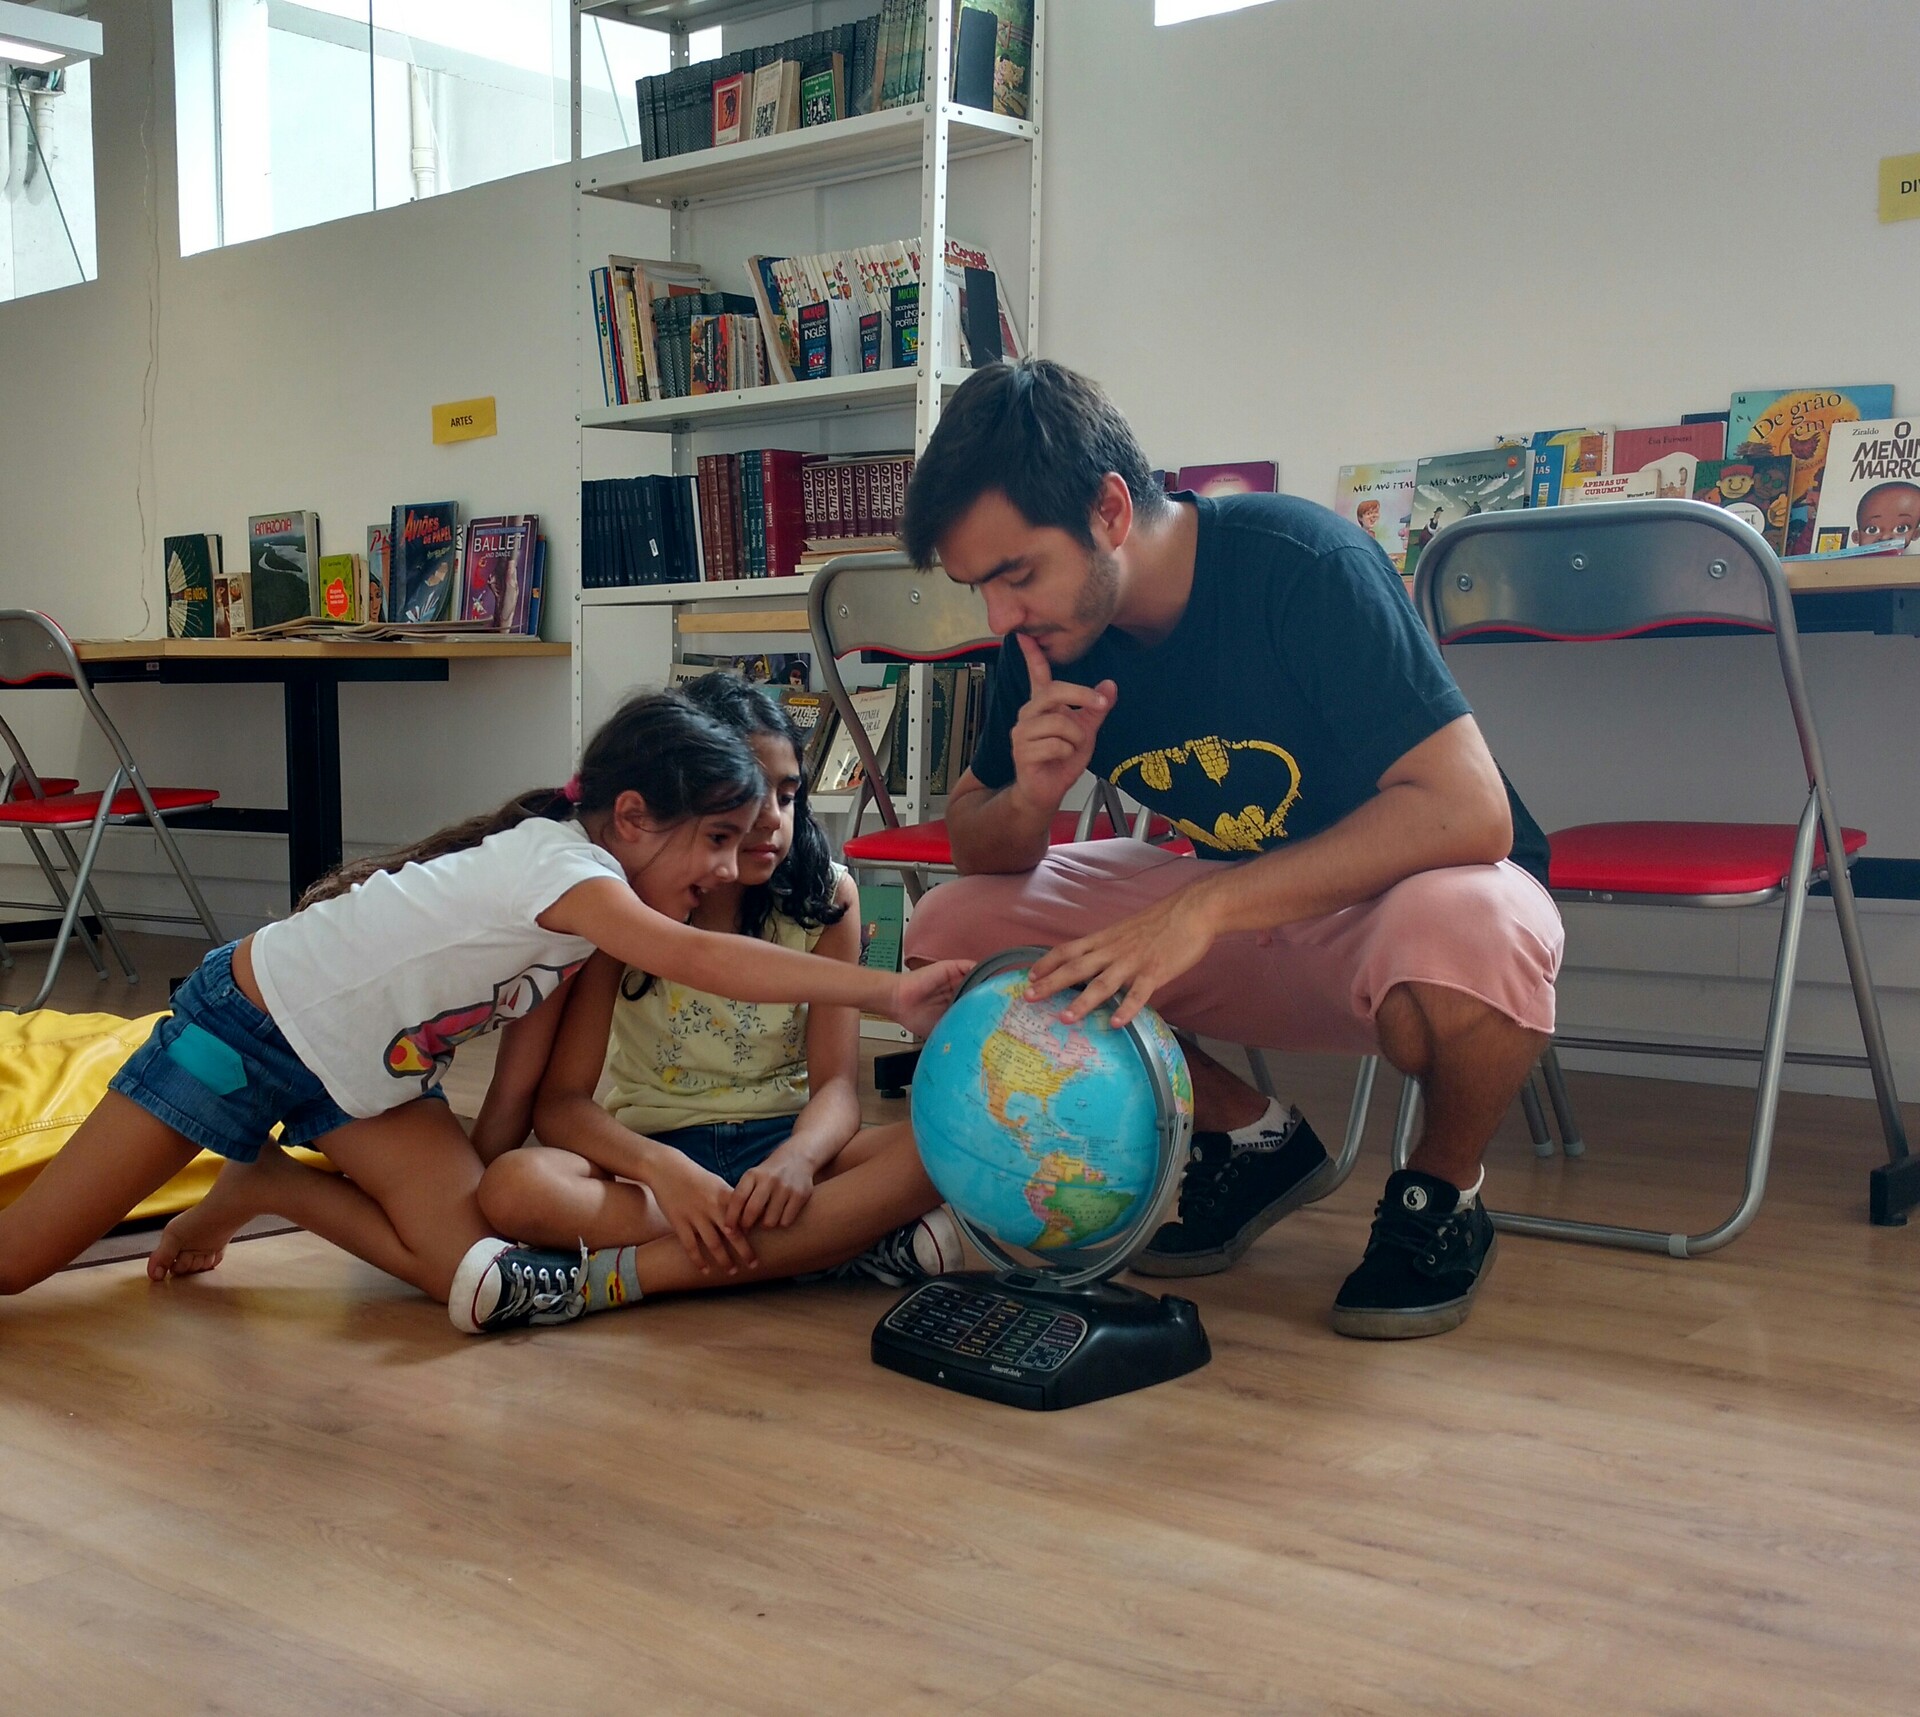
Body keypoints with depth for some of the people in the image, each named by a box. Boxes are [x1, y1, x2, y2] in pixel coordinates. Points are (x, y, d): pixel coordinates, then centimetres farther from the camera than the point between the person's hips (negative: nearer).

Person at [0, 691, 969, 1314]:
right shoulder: (554, 860, -29)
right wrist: (888, 992, -49)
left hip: (374, 1080, 8)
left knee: (466, 1270, -11)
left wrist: (465, 1201, -1)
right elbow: (695, 960, -45)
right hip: (249, 1024, -8)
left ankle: (263, 1188, 9)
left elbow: (516, 1092, 3)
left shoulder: (580, 922, -3)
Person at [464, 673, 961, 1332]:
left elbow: (837, 1085, -7)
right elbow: (560, 1101, -11)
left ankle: (615, 1277, -35)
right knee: (515, 1185, -32)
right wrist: (663, 1169, -32)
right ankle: (846, 1241, -35)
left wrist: (797, 1158, -32)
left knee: (934, 1149, -31)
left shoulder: (827, 895, -1)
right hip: (653, 1152, -1)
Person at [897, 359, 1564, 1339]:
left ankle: (1442, 1194, -7)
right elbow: (975, 847, 2)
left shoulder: (1302, 565, -26)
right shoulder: (1048, 634, -8)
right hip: (1236, 918, 6)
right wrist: (1031, 795, -23)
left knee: (1463, 930, -42)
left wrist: (1206, 907, -38)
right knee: (950, 934, -11)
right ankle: (1251, 1138, 7)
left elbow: (1466, 812, -32)